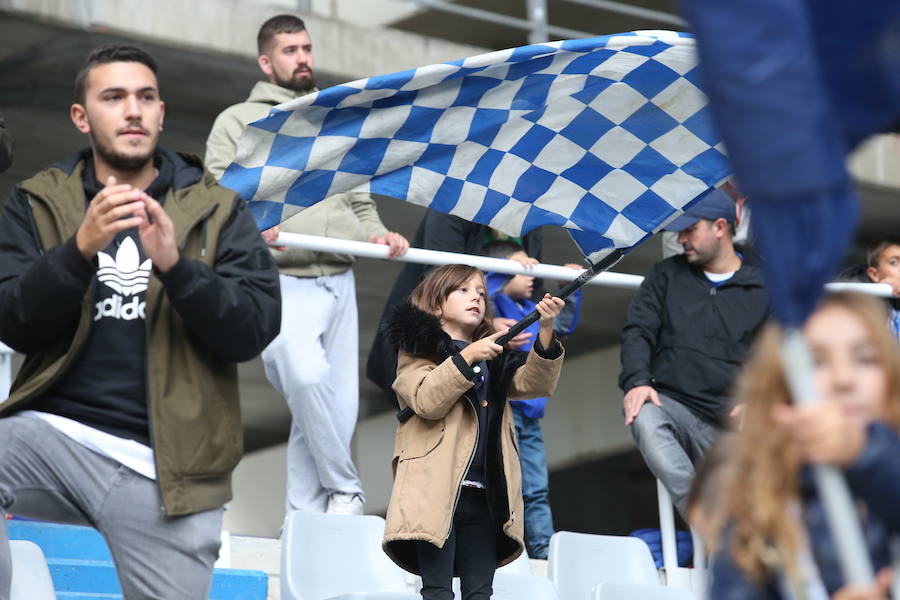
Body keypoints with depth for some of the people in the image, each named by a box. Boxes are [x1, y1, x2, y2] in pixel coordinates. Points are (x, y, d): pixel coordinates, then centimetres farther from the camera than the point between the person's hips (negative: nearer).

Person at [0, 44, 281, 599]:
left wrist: (174, 264, -20)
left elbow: (254, 331, -4)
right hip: (52, 432, 0)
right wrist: (82, 247, -19)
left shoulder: (216, 210, 7)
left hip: (164, 463, 1)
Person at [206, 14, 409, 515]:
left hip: (338, 282, 5)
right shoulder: (239, 122, 9)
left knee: (338, 404, -1)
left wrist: (376, 233, 5)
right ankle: (346, 488, -11)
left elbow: (359, 199, 26)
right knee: (308, 377, -28)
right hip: (280, 283, -5)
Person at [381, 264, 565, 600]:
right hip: (437, 490, -5)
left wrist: (545, 331, -9)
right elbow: (427, 402, -11)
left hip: (485, 494, 5)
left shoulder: (495, 357, 24)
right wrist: (465, 357, -17)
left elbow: (536, 383, 5)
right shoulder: (419, 348, 7)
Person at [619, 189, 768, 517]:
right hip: (670, 402, 0)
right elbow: (637, 330, 9)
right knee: (645, 419, -36)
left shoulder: (762, 289, 10)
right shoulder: (667, 275, 16)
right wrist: (636, 381, -11)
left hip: (728, 424, 0)